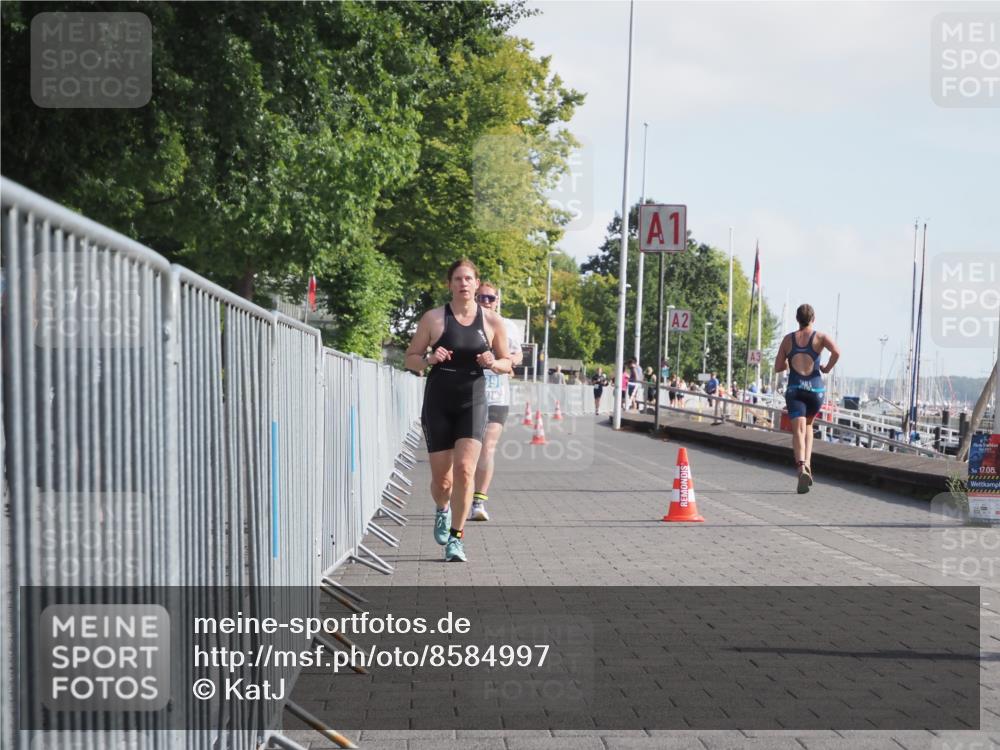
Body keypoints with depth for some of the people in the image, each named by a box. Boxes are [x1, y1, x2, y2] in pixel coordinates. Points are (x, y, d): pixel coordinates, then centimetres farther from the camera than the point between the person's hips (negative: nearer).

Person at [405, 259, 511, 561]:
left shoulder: (492, 321, 3)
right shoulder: (433, 318, -1)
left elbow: (507, 363, 12)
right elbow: (411, 358, 5)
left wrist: (494, 364, -10)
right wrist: (429, 359, -16)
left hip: (472, 403, 0)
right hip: (438, 403, 0)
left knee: (464, 469, -17)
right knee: (441, 478, 3)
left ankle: (456, 537, -4)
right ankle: (442, 511, 39)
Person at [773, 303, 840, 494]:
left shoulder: (788, 339, 8)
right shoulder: (820, 337, 3)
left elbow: (778, 367, 8)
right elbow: (836, 352, -17)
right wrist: (827, 368, 0)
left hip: (794, 390, -1)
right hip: (815, 389, 1)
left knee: (798, 430, -10)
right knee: (808, 425, 24)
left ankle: (802, 467, -34)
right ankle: (807, 464, 9)